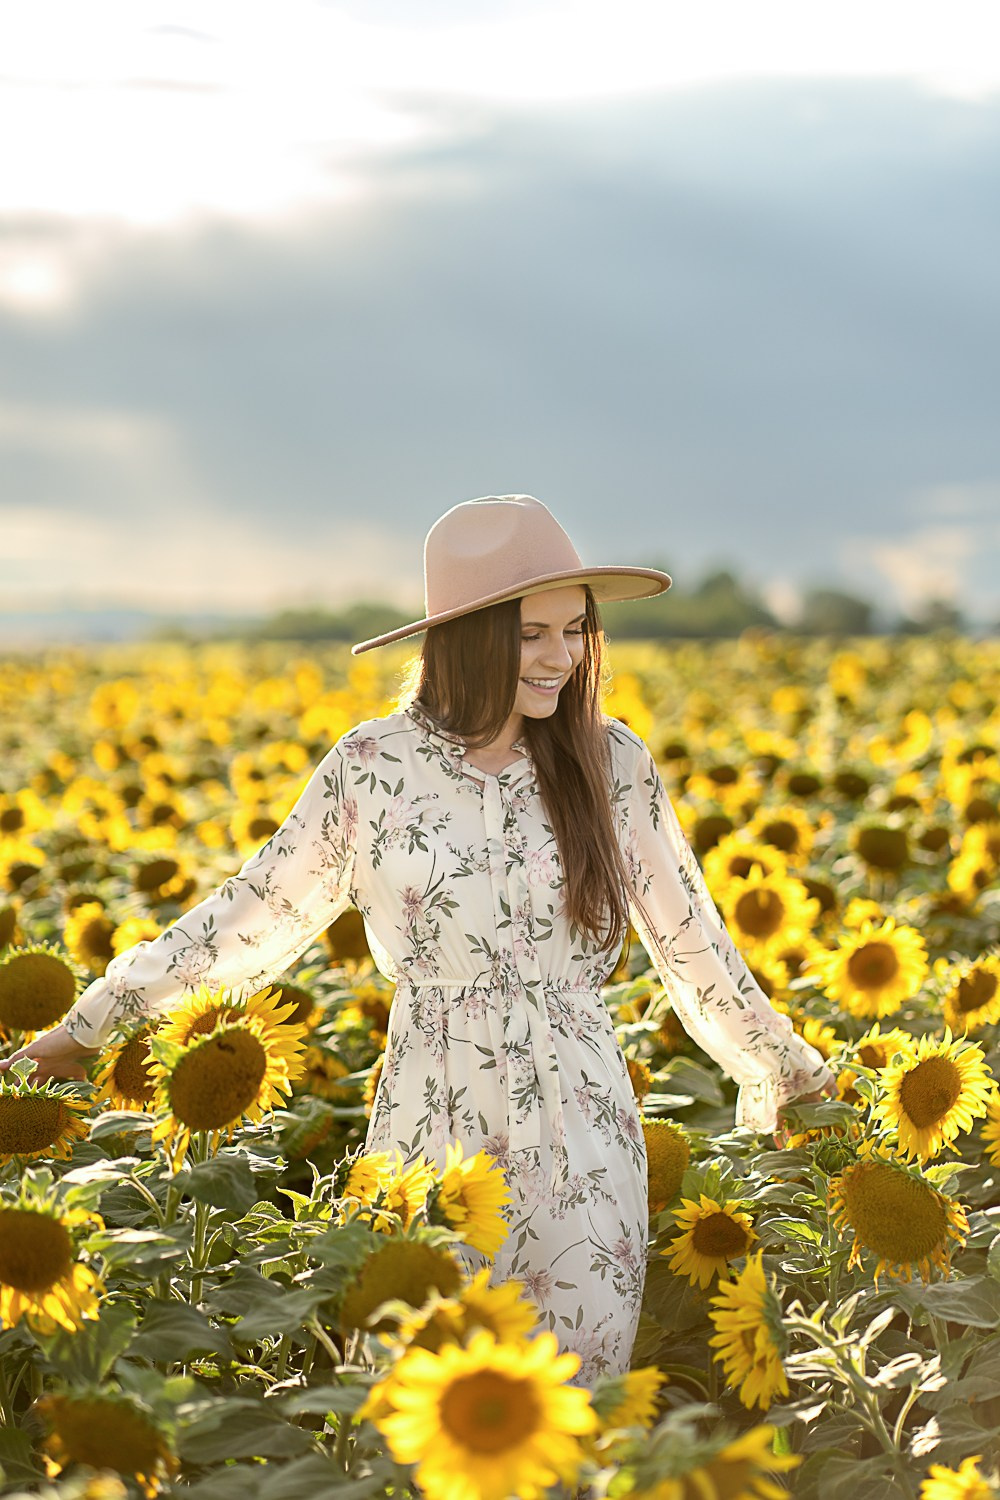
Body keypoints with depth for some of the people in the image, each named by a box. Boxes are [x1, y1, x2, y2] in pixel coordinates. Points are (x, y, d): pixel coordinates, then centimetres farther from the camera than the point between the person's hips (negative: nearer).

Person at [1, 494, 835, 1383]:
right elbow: (262, 912, 9)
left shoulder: (612, 763, 1)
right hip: (430, 1129, 0)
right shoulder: (374, 766, -2)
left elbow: (691, 941, 11)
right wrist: (98, 1016, 12)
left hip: (581, 1132, 1)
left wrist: (786, 1071, 19)